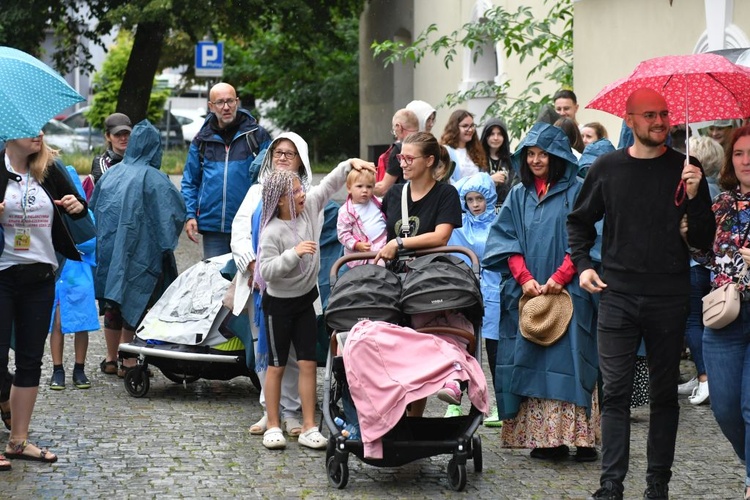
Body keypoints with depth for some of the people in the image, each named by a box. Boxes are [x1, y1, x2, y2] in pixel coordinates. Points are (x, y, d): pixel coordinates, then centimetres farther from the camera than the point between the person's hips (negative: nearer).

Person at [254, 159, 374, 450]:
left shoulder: (309, 208, -5)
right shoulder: (272, 232, -21)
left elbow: (329, 185, 4)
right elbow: (267, 270, -26)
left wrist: (349, 164, -7)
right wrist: (294, 253, -34)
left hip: (305, 299, 5)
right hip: (279, 303, -5)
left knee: (308, 364, 2)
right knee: (277, 365, 5)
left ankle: (309, 427, 5)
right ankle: (273, 426, 15)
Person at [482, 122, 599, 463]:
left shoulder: (575, 192, 2)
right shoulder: (518, 195, 14)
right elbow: (506, 241, 9)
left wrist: (559, 278, -14)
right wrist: (525, 279, -6)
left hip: (567, 292, -4)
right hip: (526, 294, 4)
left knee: (567, 358, -8)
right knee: (532, 362, 0)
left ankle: (579, 437, -7)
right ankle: (544, 438, 1)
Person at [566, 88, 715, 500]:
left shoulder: (685, 169, 1)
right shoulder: (607, 168, 4)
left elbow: (703, 241, -1)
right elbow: (579, 221, 18)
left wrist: (694, 197, -16)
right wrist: (583, 264, 4)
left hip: (669, 299, 0)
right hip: (618, 295, 1)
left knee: (664, 393, 7)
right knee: (615, 392, -1)